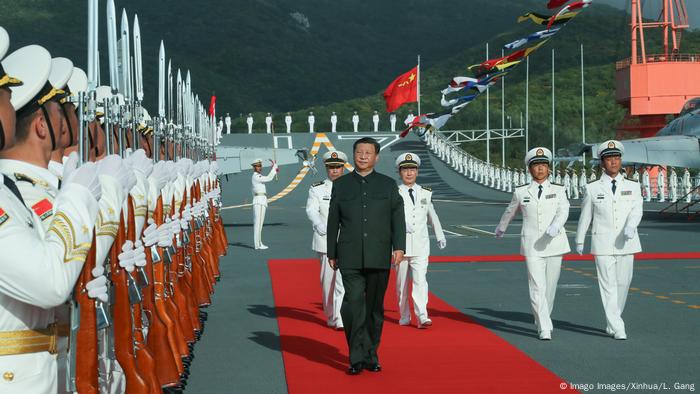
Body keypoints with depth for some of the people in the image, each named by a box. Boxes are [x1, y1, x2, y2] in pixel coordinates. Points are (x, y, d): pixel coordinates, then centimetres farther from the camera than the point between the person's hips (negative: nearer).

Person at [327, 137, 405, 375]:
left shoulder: (388, 184, 9)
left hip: (379, 257, 1)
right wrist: (331, 253, 8)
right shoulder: (341, 185, 9)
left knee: (375, 307, 7)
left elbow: (397, 218, 3)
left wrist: (399, 247, -8)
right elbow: (333, 221, 10)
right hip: (350, 258, -1)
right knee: (353, 304, -13)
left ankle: (371, 355, 18)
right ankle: (357, 357, -8)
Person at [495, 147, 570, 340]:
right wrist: (501, 229, 37)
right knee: (537, 288, -11)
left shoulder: (559, 190, 5)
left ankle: (543, 320, 32)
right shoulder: (521, 192, 5)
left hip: (554, 243, 1)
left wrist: (555, 227, -31)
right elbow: (510, 212, 22)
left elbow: (563, 211, -12)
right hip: (532, 246, -1)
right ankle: (544, 329, -12)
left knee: (550, 286, 10)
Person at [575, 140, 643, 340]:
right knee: (608, 285, -7)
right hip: (602, 244, -2)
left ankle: (612, 322, 25)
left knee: (623, 283, 7)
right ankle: (617, 328, -8)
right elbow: (585, 216, 11)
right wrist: (579, 241, 16)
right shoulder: (593, 189, 4)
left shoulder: (633, 187, 7)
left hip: (626, 243, 2)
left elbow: (636, 210, -8)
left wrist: (630, 227, -27)